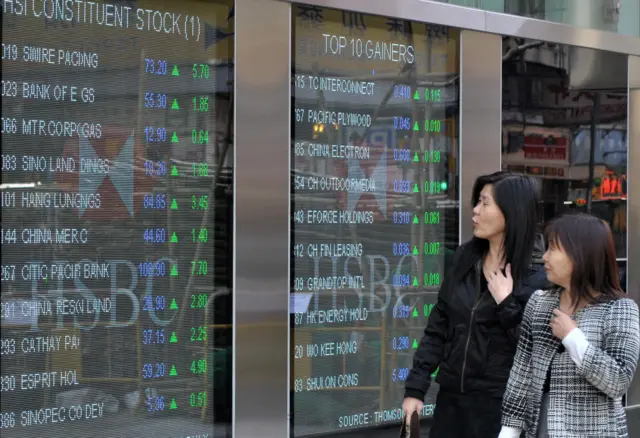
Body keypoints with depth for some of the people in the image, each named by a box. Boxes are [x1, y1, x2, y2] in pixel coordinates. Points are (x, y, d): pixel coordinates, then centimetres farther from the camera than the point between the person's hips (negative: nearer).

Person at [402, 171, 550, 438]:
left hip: (500, 403, -4)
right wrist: (415, 387, 3)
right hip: (450, 397, 4)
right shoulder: (463, 259, 4)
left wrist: (506, 303, -19)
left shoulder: (536, 279, -10)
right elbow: (437, 328, 7)